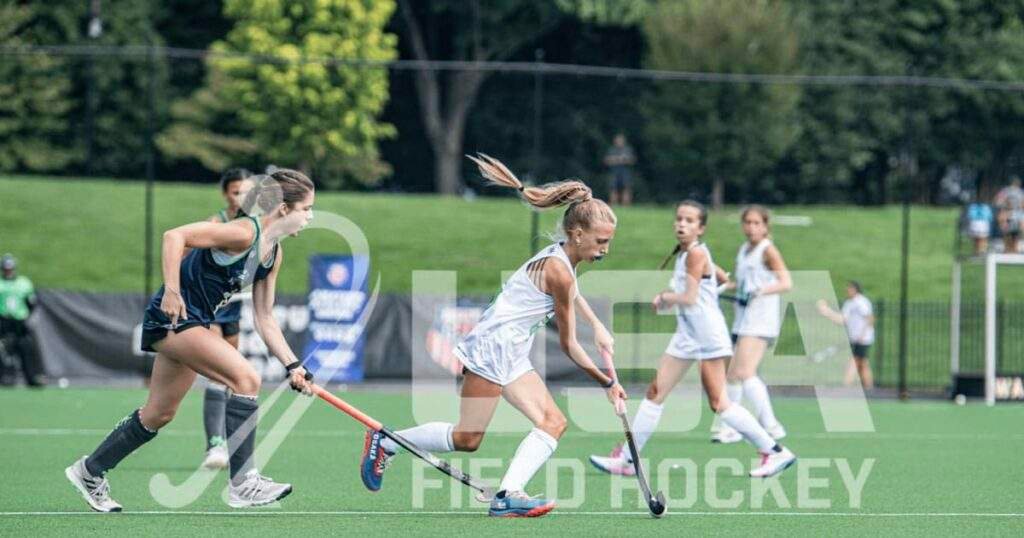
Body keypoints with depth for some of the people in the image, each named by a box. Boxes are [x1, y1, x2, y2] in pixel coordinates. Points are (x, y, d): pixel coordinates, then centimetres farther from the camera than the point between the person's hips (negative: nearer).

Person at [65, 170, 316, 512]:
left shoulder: (273, 255, 7)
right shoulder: (243, 233, -20)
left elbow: (264, 320, 11)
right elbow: (174, 236, -26)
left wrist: (292, 366, 4)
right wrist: (171, 291, -32)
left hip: (194, 324, 10)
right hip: (172, 316, -10)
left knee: (160, 414, 17)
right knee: (246, 379, -20)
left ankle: (89, 472, 33)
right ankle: (243, 484, -19)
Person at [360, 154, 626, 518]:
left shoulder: (560, 256, 9)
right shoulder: (559, 272, -19)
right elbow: (568, 345, -12)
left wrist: (597, 327, 31)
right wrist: (607, 382, -3)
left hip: (512, 356, 10)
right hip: (493, 347, -10)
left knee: (553, 422, -4)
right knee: (467, 439, -7)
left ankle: (508, 495, -17)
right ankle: (385, 442, 10)